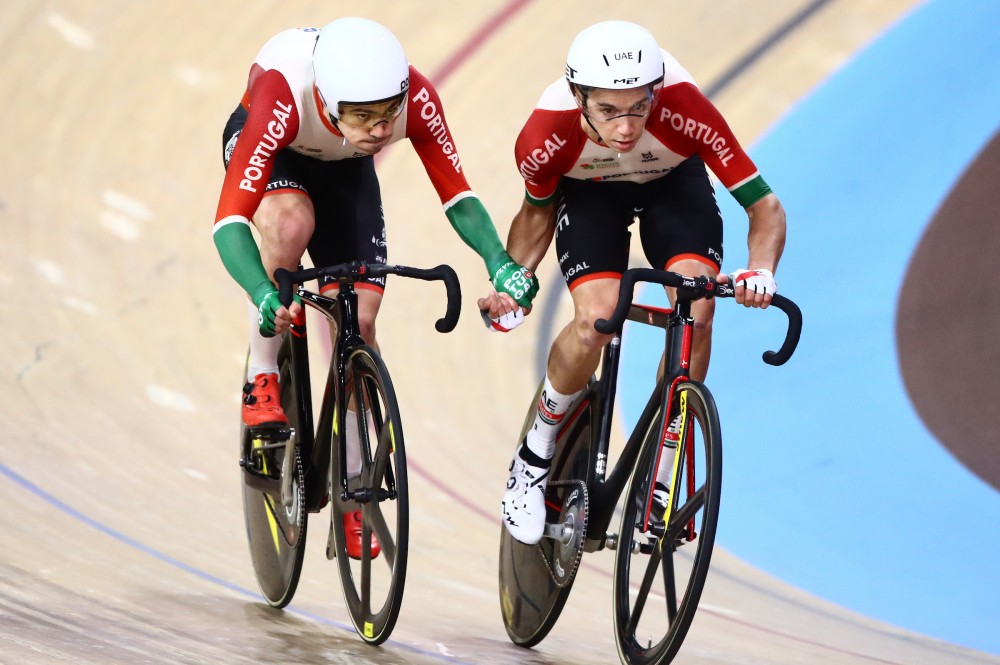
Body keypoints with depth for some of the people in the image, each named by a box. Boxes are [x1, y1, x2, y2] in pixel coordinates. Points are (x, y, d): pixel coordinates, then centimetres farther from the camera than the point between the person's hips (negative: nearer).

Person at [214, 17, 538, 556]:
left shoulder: (416, 97, -35)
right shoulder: (283, 100, -43)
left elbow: (456, 195, -23)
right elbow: (230, 219, -46)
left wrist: (499, 263, -40)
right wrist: (263, 295, -62)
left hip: (342, 168, 3)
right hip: (268, 148, -3)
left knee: (359, 322, -6)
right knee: (291, 224, -36)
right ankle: (261, 380, -15)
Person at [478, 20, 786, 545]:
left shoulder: (684, 109, -39)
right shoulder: (548, 132, -34)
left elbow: (765, 206, -32)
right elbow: (537, 211, -9)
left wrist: (759, 271, -50)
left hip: (673, 183, 0)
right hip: (589, 191, 0)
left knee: (697, 307, -24)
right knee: (595, 318, -26)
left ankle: (660, 482, -9)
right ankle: (535, 457, -1)